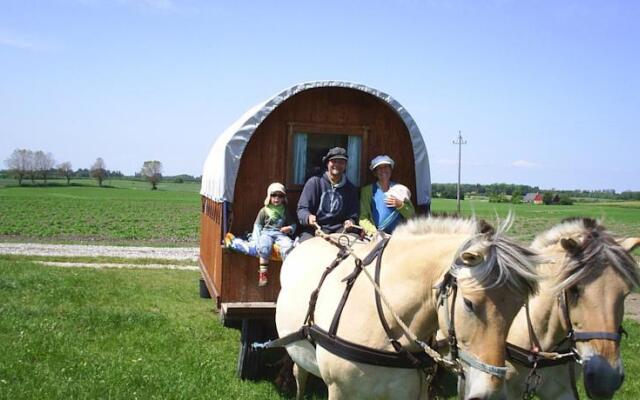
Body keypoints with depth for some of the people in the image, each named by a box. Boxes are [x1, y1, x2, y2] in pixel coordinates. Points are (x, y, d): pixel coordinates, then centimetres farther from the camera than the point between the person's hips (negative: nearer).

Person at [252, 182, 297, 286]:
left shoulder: (285, 212, 18)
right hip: (266, 232, -1)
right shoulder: (264, 211, 12)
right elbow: (257, 225, 10)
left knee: (288, 245, -33)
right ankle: (263, 272, -30)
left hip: (281, 234, 1)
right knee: (264, 246, -36)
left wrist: (290, 228, -2)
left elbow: (293, 224, 23)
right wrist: (257, 239, -5)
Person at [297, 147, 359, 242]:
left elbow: (353, 215, 16)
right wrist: (308, 217, -23)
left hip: (339, 230, 2)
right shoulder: (314, 182, 4)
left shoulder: (350, 189, 13)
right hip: (314, 228, -2)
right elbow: (302, 208, 0)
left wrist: (350, 222, -8)